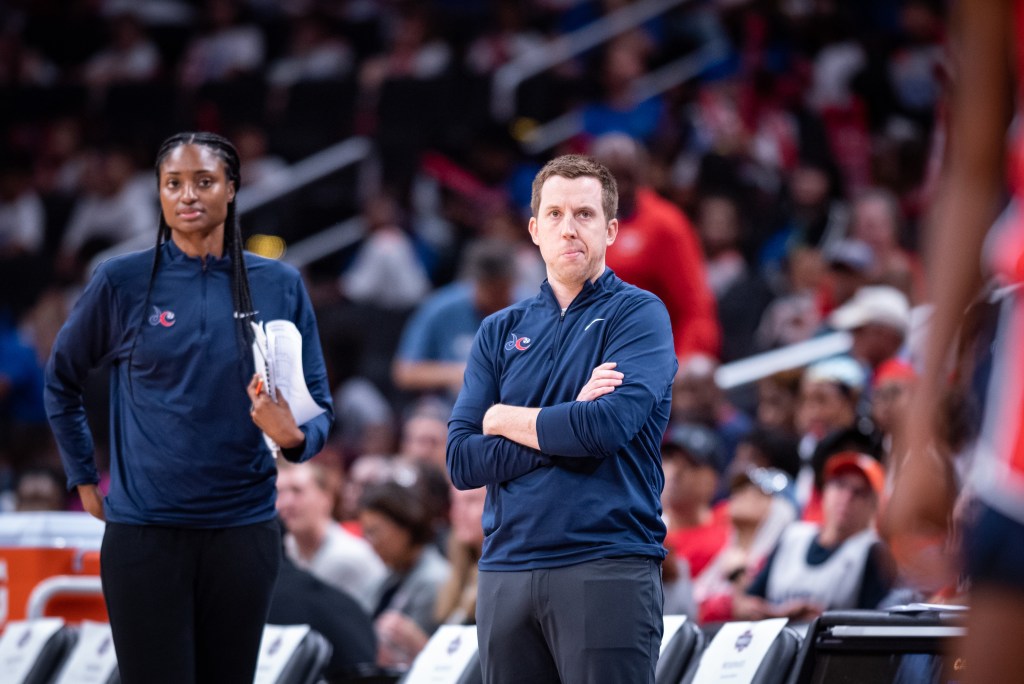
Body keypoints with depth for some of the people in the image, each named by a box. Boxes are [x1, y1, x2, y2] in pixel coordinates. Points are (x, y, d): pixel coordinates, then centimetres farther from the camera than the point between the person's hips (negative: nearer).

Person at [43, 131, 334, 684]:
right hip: (145, 531, -2)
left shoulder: (278, 285, 4)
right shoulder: (122, 283, 0)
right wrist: (84, 479, 8)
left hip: (243, 529, 2)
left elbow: (318, 404, 7)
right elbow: (61, 381, 14)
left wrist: (295, 436, -15)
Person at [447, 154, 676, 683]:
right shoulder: (500, 332, 14)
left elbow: (609, 426, -16)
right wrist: (565, 429, -8)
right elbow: (461, 461, 4)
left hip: (608, 568, -5)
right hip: (505, 573, 5)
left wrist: (506, 419, -1)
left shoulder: (638, 315, 1)